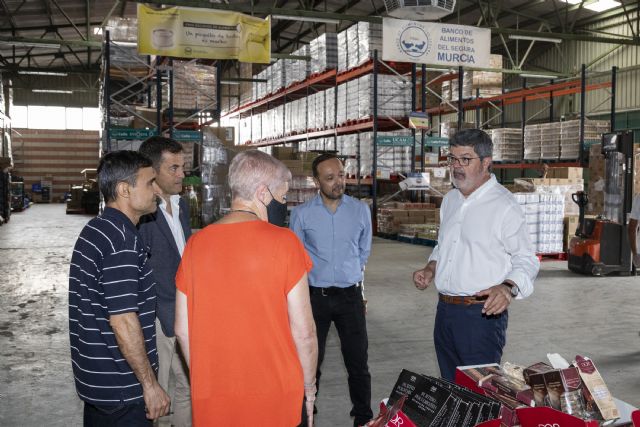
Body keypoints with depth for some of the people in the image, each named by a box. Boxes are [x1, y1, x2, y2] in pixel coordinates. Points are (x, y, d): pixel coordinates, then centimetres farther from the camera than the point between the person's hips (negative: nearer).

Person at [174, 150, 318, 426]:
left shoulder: (195, 244, -2)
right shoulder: (283, 241, -13)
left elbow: (183, 330, 3)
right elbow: (304, 332, -12)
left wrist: (207, 381, 16)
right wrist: (309, 387, 3)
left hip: (211, 400, 4)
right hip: (276, 397, -3)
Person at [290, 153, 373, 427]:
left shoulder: (361, 210, -2)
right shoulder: (302, 214, -7)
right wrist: (319, 276, 9)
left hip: (351, 294, 1)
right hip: (315, 295, -1)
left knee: (358, 361, 7)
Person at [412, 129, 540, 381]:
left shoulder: (504, 206, -12)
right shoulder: (450, 200, 12)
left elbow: (527, 260, -10)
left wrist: (508, 288, -27)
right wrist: (431, 269, 7)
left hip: (483, 313, -7)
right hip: (445, 310, 7)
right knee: (450, 388, 17)